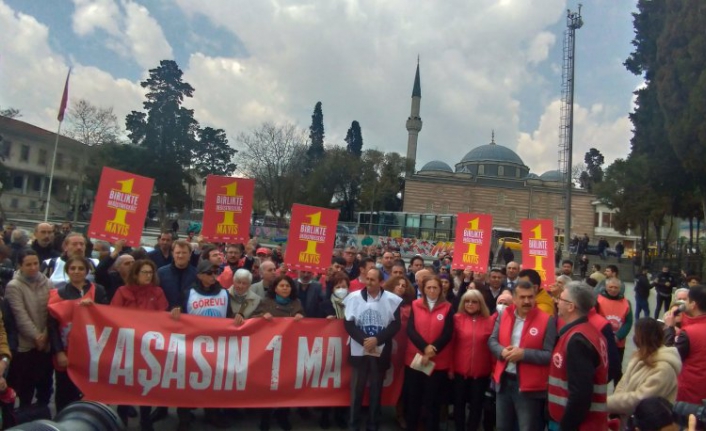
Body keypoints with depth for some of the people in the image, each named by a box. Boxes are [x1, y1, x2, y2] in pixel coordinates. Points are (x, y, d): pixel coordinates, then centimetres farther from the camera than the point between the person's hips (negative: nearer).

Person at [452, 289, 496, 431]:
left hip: (481, 372, 0)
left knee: (477, 404, 12)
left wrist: (494, 369, -7)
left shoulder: (489, 321, -2)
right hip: (460, 370, 0)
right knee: (459, 403, 12)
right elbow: (451, 344, -3)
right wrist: (450, 367, -4)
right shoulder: (457, 318, -2)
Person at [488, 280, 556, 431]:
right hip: (504, 381, 5)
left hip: (530, 386, -4)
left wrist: (524, 354, -24)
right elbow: (492, 341, 7)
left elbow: (550, 355, -15)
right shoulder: (503, 316, 3)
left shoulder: (547, 321, -11)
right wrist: (502, 351, -14)